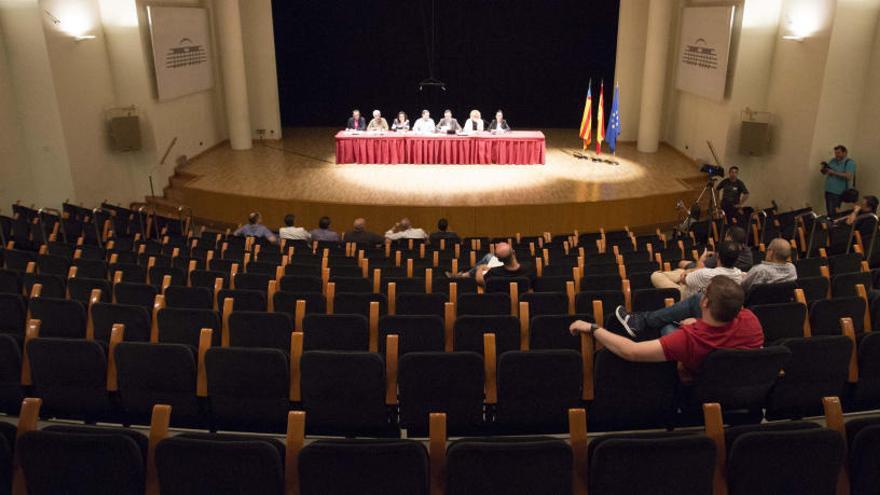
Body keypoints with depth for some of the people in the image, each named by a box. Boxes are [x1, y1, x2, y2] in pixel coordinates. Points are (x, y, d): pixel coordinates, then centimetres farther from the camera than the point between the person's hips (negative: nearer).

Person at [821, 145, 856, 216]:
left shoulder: (850, 163, -7)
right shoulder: (833, 161, 12)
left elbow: (849, 177, -20)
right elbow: (824, 173, 16)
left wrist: (834, 173, -19)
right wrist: (824, 168, -7)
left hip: (838, 193, -6)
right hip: (828, 191, 6)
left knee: (833, 214, -10)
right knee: (828, 213, 10)